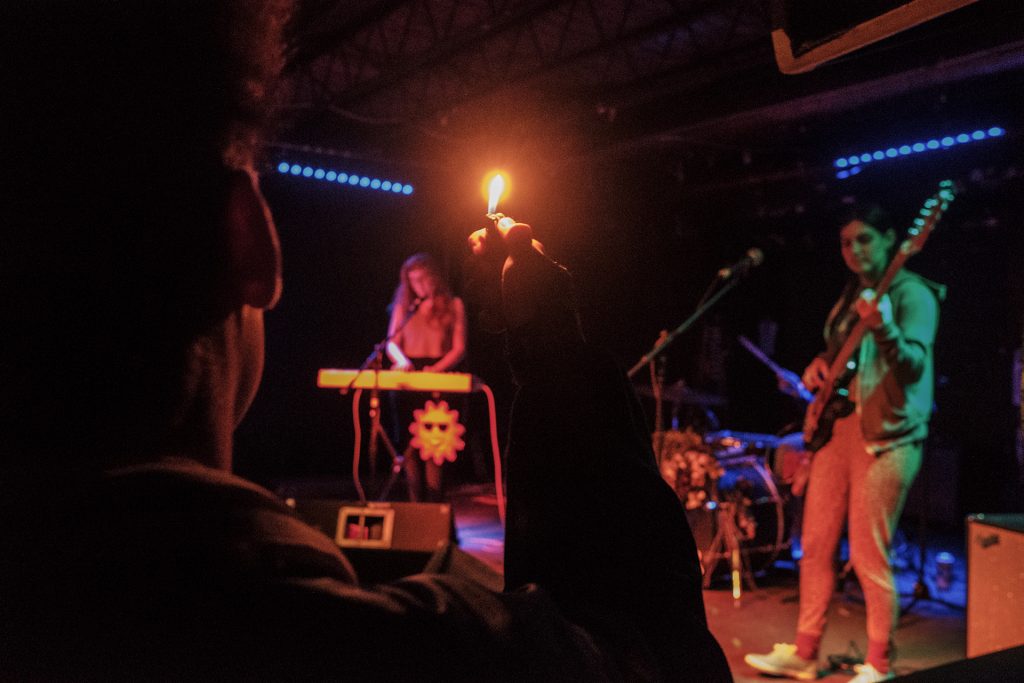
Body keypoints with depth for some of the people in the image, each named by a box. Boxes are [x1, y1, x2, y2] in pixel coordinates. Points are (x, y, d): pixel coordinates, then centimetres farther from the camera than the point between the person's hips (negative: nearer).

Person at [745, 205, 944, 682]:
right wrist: (818, 367, 5)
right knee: (816, 547, 11)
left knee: (869, 557, -3)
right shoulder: (850, 296, 16)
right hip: (834, 425, 8)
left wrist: (884, 329, -41)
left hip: (885, 436, -8)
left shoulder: (912, 293, -7)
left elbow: (914, 365, -22)